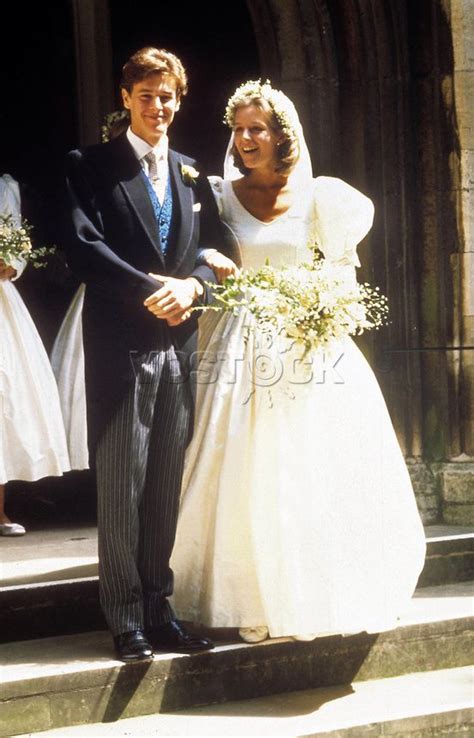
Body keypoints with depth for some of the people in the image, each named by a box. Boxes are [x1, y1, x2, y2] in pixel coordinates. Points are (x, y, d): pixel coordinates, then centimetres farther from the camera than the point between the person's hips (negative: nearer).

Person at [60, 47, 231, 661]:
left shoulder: (192, 176, 17)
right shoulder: (91, 166, 2)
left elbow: (215, 248, 13)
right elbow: (82, 247, -9)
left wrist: (191, 284, -9)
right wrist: (149, 289, -16)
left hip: (179, 345, 5)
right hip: (120, 345, -5)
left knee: (166, 488, 7)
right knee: (121, 485, -3)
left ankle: (160, 611, 14)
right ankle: (126, 621, 3)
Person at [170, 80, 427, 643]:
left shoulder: (316, 196, 2)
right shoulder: (220, 194, 4)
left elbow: (343, 269, 9)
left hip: (307, 344, 0)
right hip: (240, 344, 0)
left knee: (312, 476, 2)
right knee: (245, 478, -2)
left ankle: (316, 594, 13)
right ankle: (255, 602, 5)